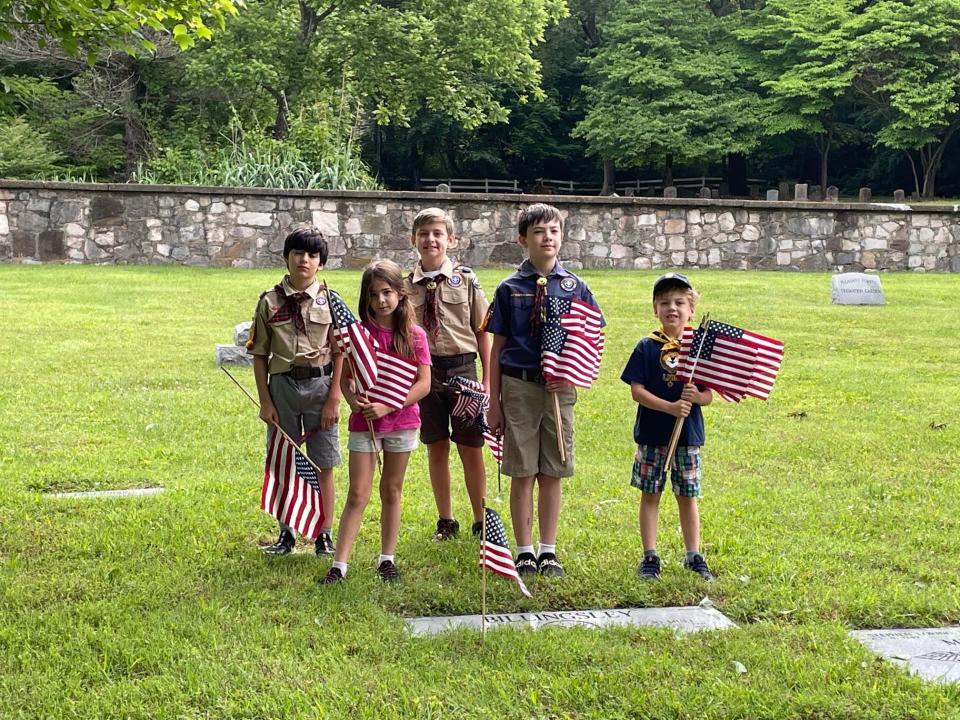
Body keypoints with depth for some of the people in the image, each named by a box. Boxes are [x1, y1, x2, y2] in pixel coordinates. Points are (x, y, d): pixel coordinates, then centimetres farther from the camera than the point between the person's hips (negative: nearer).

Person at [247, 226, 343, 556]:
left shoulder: (330, 300, 0)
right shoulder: (269, 301, 2)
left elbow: (340, 353, -1)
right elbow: (260, 355, 4)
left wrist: (334, 399, -7)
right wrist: (265, 401, -1)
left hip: (320, 383, -1)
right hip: (282, 383, 1)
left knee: (323, 465, 3)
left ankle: (324, 535, 14)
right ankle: (286, 534, 20)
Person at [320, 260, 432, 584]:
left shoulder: (414, 336, -4)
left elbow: (424, 384, -7)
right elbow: (345, 377, 2)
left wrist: (386, 407, -17)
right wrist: (352, 399, -20)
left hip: (401, 420, 0)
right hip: (364, 422, 0)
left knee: (392, 491, 11)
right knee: (357, 495, -2)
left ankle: (387, 560, 21)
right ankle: (339, 566, -4)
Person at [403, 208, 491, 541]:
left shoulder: (466, 280, -2)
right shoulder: (406, 285, 4)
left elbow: (482, 332, 1)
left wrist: (487, 381, -2)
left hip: (461, 367, -2)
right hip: (423, 371, 2)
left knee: (471, 449, 4)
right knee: (436, 448, 10)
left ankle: (480, 521, 17)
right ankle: (446, 521, 22)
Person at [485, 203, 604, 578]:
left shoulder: (575, 288, 4)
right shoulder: (509, 289, 1)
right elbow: (497, 347, 4)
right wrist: (494, 403, 1)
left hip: (560, 389, 1)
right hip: (519, 387, -1)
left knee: (552, 473, 7)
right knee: (522, 473, 4)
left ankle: (548, 551, 19)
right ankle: (524, 552, 15)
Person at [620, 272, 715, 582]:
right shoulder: (646, 347, -3)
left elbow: (709, 395, 2)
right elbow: (637, 390, -9)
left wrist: (696, 396, -20)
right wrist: (670, 407, -20)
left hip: (689, 434, 1)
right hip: (652, 434, -1)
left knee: (688, 496, 9)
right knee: (650, 495, 5)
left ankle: (694, 557, 19)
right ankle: (650, 557, 13)